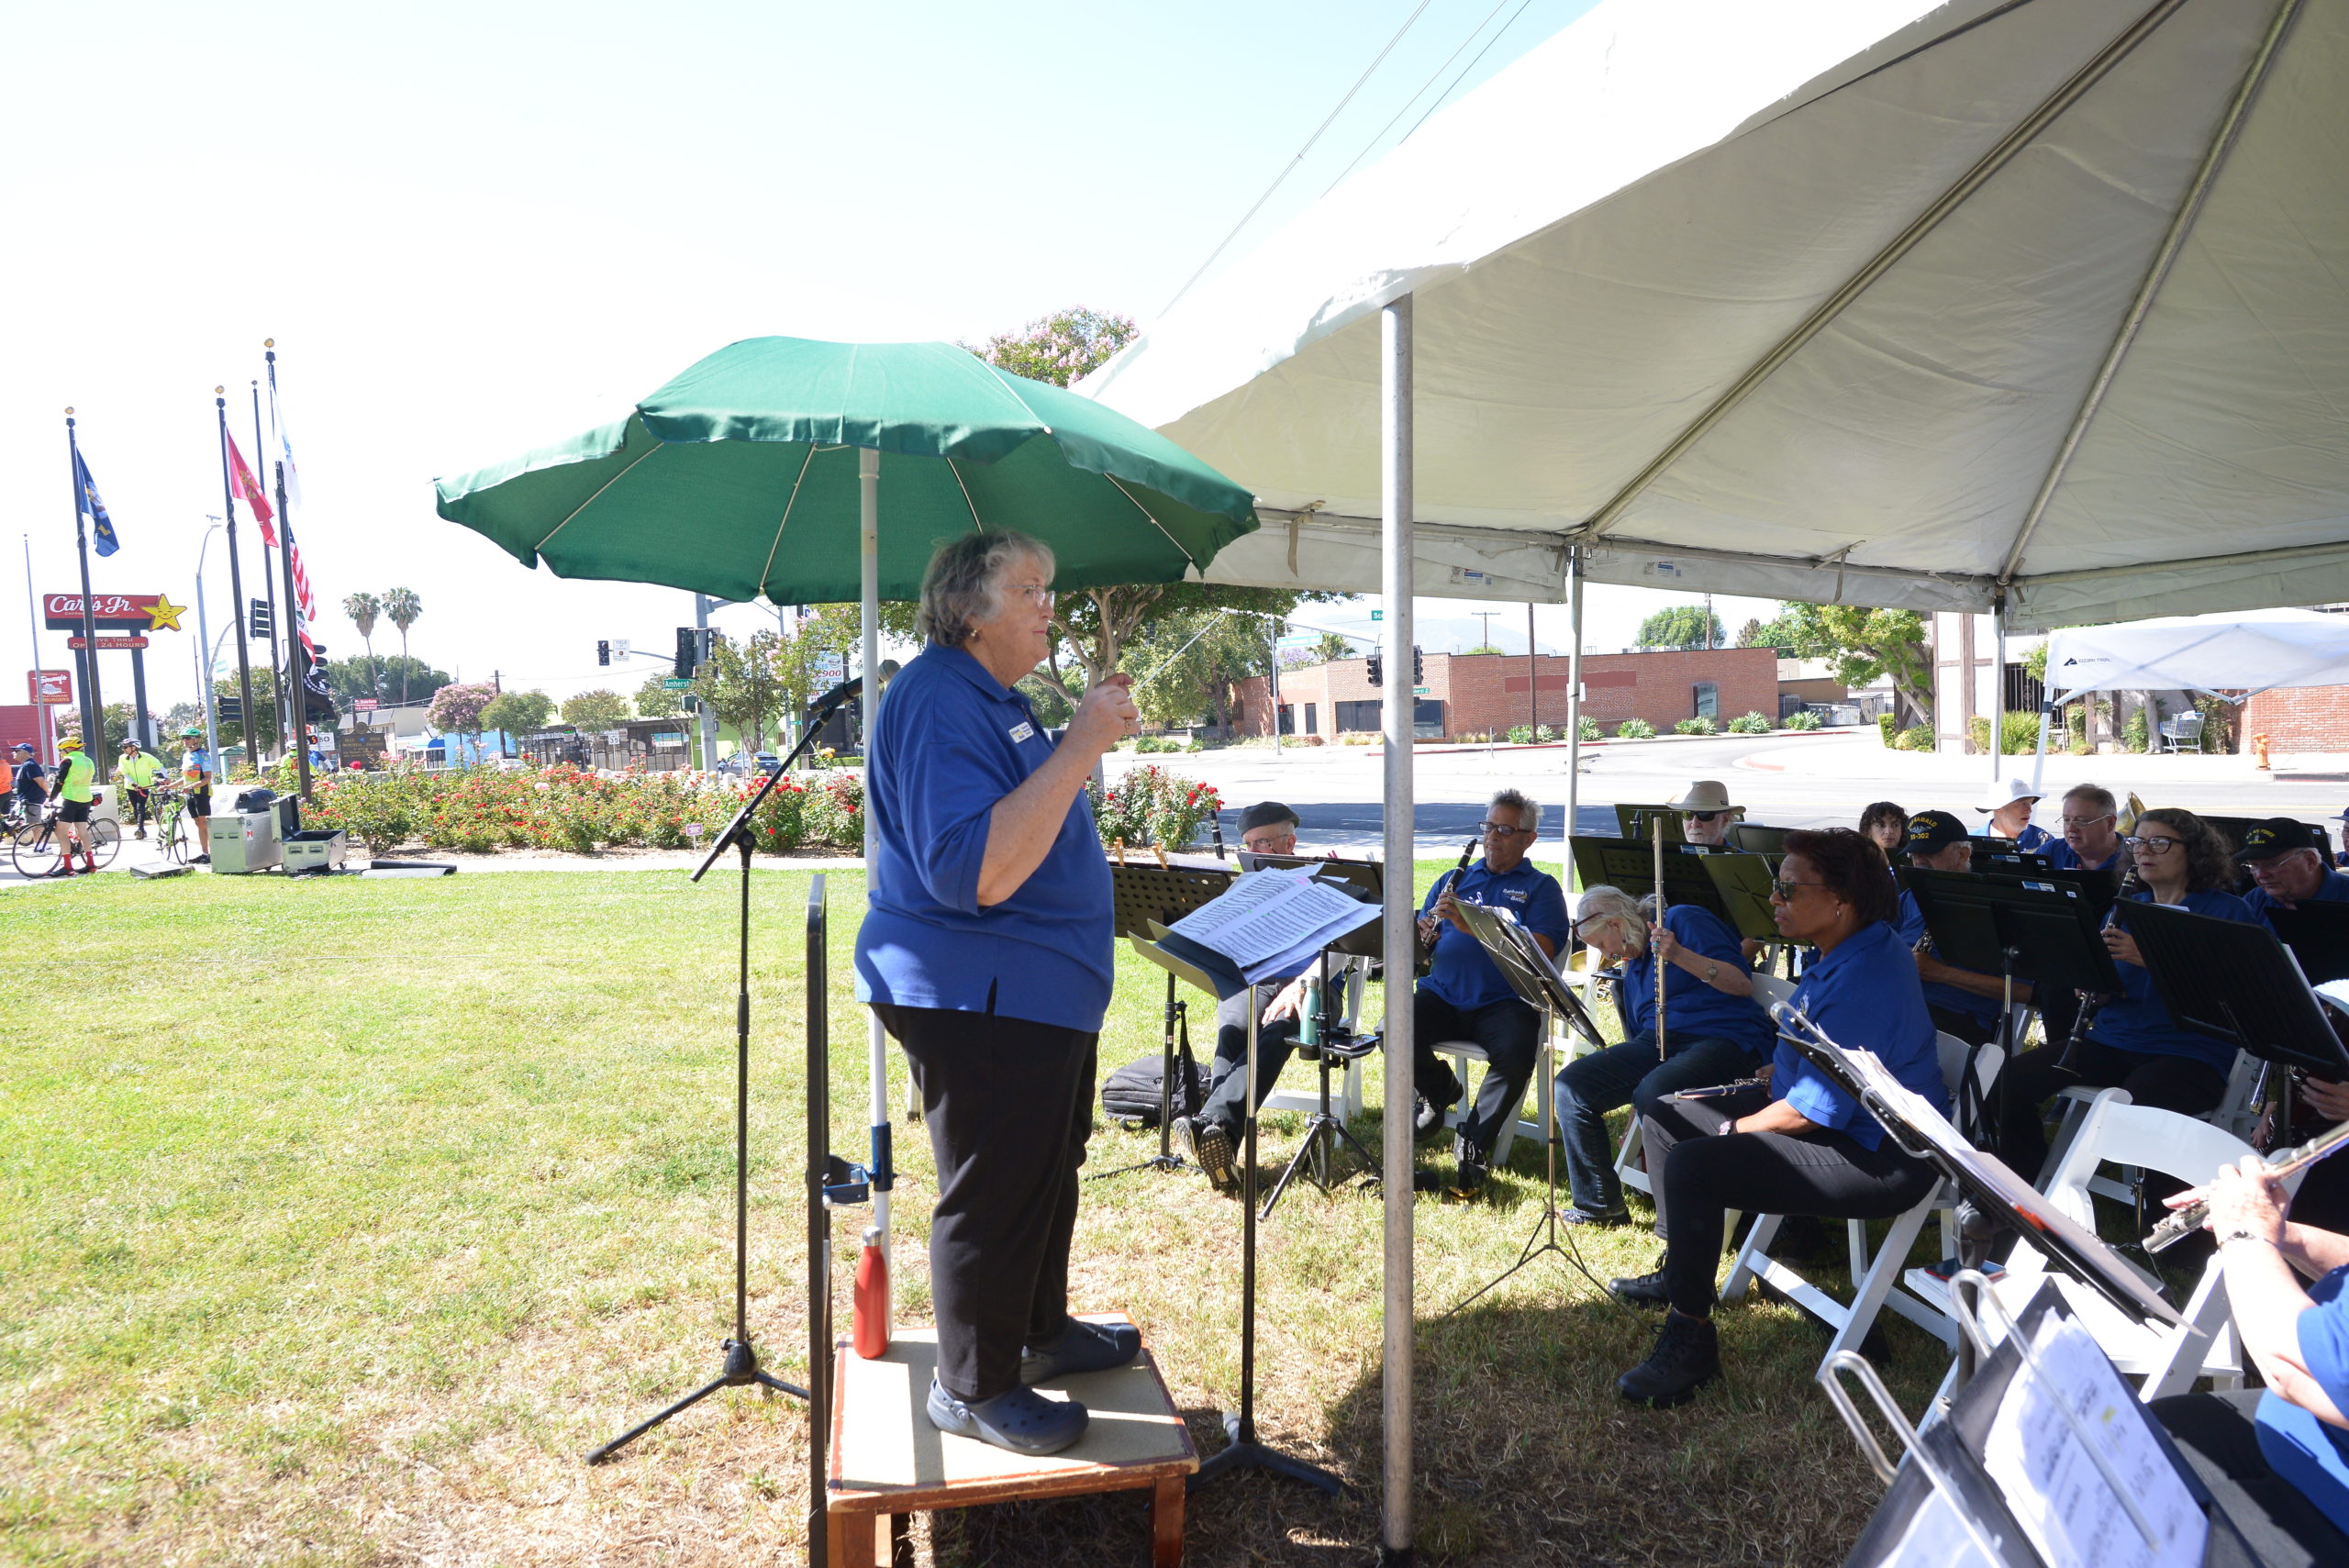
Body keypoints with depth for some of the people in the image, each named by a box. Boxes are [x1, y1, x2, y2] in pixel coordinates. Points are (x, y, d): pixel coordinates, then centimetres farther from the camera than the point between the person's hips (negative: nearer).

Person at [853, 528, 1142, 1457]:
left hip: (1038, 992, 11)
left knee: (1047, 1171, 23)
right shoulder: (937, 700, -21)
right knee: (995, 1193, 2)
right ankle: (973, 1389, 21)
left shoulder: (994, 699, 15)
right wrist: (1077, 751, -33)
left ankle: (1040, 1331, 42)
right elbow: (978, 871, -33)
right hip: (976, 998, -11)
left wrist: (1087, 736, 15)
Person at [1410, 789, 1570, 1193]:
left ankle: (1474, 1140, -7)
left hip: (1504, 1003, -3)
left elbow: (1541, 951, -9)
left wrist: (1472, 924, -19)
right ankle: (1441, 1089, 9)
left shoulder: (1541, 887, 9)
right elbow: (1418, 936, 18)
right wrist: (1423, 936, -9)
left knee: (1516, 1055, -33)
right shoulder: (1455, 880, 22)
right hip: (1442, 994, 3)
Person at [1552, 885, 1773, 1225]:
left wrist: (1679, 955, -24)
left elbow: (1742, 984, -11)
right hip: (1655, 1044, 8)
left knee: (1653, 1093, -37)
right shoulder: (1631, 970, 24)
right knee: (1572, 1086, -12)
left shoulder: (1684, 920, 0)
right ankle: (1600, 1206, -1)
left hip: (1723, 1039, -8)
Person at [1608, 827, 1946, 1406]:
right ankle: (1677, 1267, 27)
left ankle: (1691, 1334, -11)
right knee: (1670, 1112, 14)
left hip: (1882, 1158, -12)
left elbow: (1819, 1106, -28)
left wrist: (1737, 1130, -13)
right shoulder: (1840, 953, 5)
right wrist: (1771, 1074, 6)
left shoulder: (1867, 978, -29)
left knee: (1692, 1167, -27)